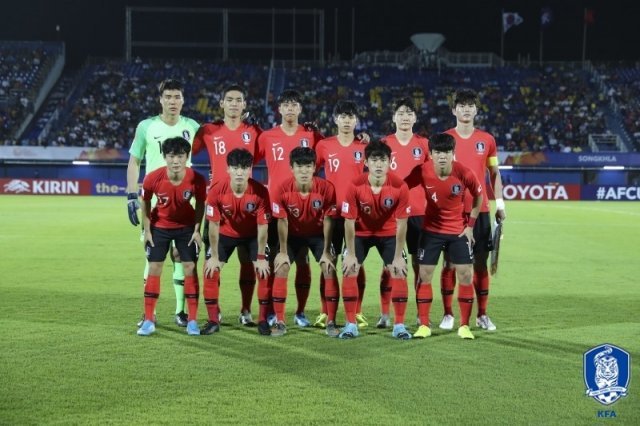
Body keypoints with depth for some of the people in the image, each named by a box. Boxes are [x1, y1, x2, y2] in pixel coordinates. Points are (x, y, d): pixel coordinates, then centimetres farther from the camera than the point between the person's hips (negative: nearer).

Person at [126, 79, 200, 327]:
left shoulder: (192, 127, 5)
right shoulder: (146, 127, 1)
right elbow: (134, 162, 5)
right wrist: (131, 196, -1)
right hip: (153, 202, -1)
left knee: (181, 255, 2)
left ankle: (181, 311, 10)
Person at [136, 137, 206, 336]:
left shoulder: (197, 179, -25)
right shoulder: (153, 178, -26)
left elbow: (200, 204, -6)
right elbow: (145, 202, -7)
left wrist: (197, 230, -8)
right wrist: (147, 230, -6)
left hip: (186, 226, 0)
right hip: (159, 226, 0)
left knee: (190, 268, -4)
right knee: (154, 269, -1)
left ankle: (192, 320, 4)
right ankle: (148, 320, 7)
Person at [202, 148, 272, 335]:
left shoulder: (260, 192, -29)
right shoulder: (216, 191, -28)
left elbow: (262, 227, -20)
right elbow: (213, 225, -17)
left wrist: (260, 258, -15)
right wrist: (214, 256, -13)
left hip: (252, 235, 0)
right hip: (225, 234, 1)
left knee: (264, 271, -12)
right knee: (211, 271, -9)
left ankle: (263, 320, 3)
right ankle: (213, 320, 4)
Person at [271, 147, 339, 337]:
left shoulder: (326, 188, -26)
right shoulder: (283, 189, -26)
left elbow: (328, 220, -17)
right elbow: (282, 222, -16)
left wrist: (326, 251, -15)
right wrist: (283, 252, -13)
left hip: (318, 233, 0)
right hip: (293, 234, 0)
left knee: (329, 269, -14)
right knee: (280, 268, -14)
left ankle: (331, 322, -4)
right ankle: (280, 322, -4)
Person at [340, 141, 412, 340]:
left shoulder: (400, 187, -26)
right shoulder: (355, 186, -27)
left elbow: (401, 223, -18)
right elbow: (349, 221, -17)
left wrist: (398, 256, -15)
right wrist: (350, 254, -14)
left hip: (389, 233, 0)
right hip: (361, 232, 0)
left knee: (399, 272, -9)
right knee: (349, 271, -9)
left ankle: (399, 325, 2)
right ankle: (351, 324, 3)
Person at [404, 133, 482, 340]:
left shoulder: (463, 173, -18)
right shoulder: (422, 171, -17)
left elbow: (479, 196, -2)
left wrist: (470, 225, -1)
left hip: (459, 230, 0)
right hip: (431, 229, 0)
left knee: (465, 275, -3)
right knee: (424, 274, -2)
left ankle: (464, 325, 8)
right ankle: (424, 325, 9)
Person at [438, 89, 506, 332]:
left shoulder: (487, 140, 7)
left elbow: (494, 173, 13)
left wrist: (500, 204, 6)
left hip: (479, 209, 2)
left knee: (480, 262, 4)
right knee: (450, 262, 2)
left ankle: (482, 315, 12)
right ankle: (448, 314, 10)